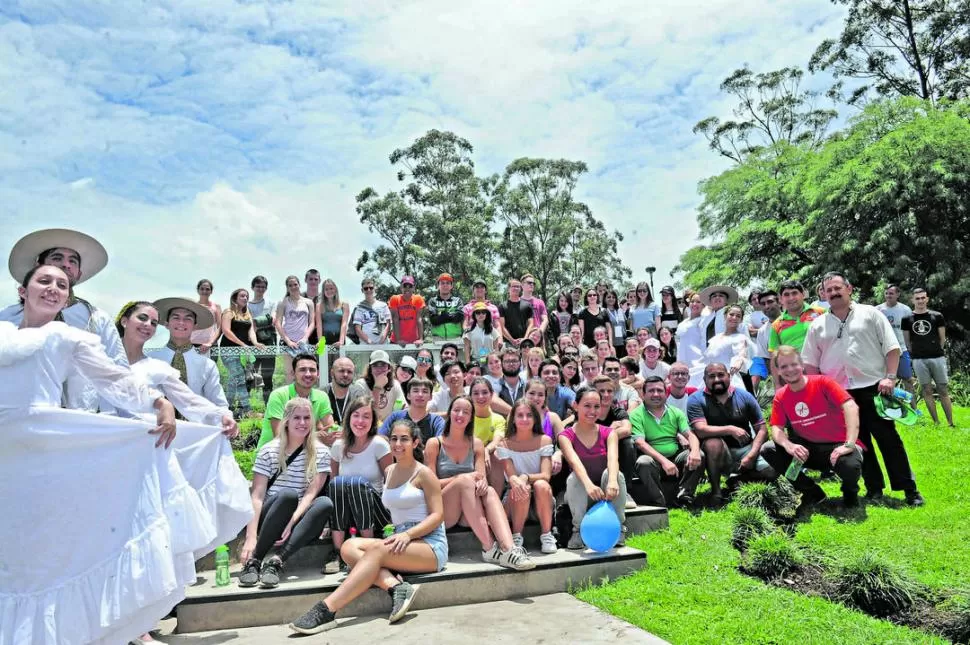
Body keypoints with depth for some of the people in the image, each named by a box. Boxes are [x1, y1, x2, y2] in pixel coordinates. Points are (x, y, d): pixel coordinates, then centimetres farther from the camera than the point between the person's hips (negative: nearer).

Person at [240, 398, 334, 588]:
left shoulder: (321, 453, 0)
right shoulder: (269, 451, -3)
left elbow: (311, 493, -10)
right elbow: (257, 496, -11)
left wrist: (291, 523, -26)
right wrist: (251, 538, -23)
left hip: (301, 518, 2)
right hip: (268, 520, -1)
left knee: (326, 503, -30)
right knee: (288, 494, -34)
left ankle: (277, 561, -34)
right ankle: (254, 560, -27)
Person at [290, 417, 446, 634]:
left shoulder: (423, 473, -4)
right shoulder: (389, 471, 15)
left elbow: (437, 515, -10)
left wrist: (408, 534, -23)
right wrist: (400, 535, 1)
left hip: (430, 545, -7)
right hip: (403, 541, 7)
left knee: (376, 549, -32)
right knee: (349, 547, -17)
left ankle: (326, 610, -36)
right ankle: (396, 587, -34)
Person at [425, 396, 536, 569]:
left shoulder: (476, 444, 10)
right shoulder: (435, 444, -1)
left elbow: (482, 478, 0)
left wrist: (483, 483, -26)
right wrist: (461, 478, -20)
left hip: (469, 516, 3)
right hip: (441, 512, -3)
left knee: (490, 491, -27)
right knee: (465, 480, -31)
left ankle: (508, 548, -45)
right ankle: (490, 548, -35)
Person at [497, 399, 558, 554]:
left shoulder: (544, 440, -3)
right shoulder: (505, 444, -3)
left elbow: (546, 475, -13)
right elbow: (511, 476, -14)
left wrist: (526, 477, -33)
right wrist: (515, 480, -39)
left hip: (540, 501, 0)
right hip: (515, 500, 0)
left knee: (541, 485, -31)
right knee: (522, 488, -32)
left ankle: (546, 535, -14)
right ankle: (516, 537, -13)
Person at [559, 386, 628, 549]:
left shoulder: (608, 433, -2)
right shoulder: (566, 436, -6)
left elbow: (613, 458, -23)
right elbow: (575, 462, -27)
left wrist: (612, 481, -46)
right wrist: (588, 484, -48)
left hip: (607, 493, 1)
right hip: (581, 495, -1)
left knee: (610, 473, -30)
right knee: (575, 477, -32)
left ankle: (618, 527, -15)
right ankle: (578, 530, -18)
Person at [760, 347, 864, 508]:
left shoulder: (822, 383, -14)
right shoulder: (780, 397, -1)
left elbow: (851, 407, -24)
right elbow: (777, 428, -5)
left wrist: (849, 445, -34)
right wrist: (788, 445, -29)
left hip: (836, 446, -4)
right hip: (807, 448, 4)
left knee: (850, 466, -37)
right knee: (767, 450, -15)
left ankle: (850, 492, 5)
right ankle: (813, 492, 1)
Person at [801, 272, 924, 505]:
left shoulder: (870, 314, 4)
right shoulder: (818, 325, 9)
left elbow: (892, 348, 1)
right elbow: (810, 363, 10)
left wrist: (890, 377, -9)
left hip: (874, 388, -2)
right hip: (839, 394, 2)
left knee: (888, 439, -1)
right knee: (858, 442, 8)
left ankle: (909, 489, 7)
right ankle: (874, 488, 18)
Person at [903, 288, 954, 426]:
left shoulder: (937, 316, 3)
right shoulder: (907, 319, 2)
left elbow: (942, 338, 8)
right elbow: (906, 341, 7)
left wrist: (936, 351, 8)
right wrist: (915, 352, 6)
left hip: (937, 358, 0)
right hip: (919, 360, 0)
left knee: (943, 391, 2)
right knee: (927, 391, 4)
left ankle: (951, 424, 6)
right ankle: (936, 423, 11)